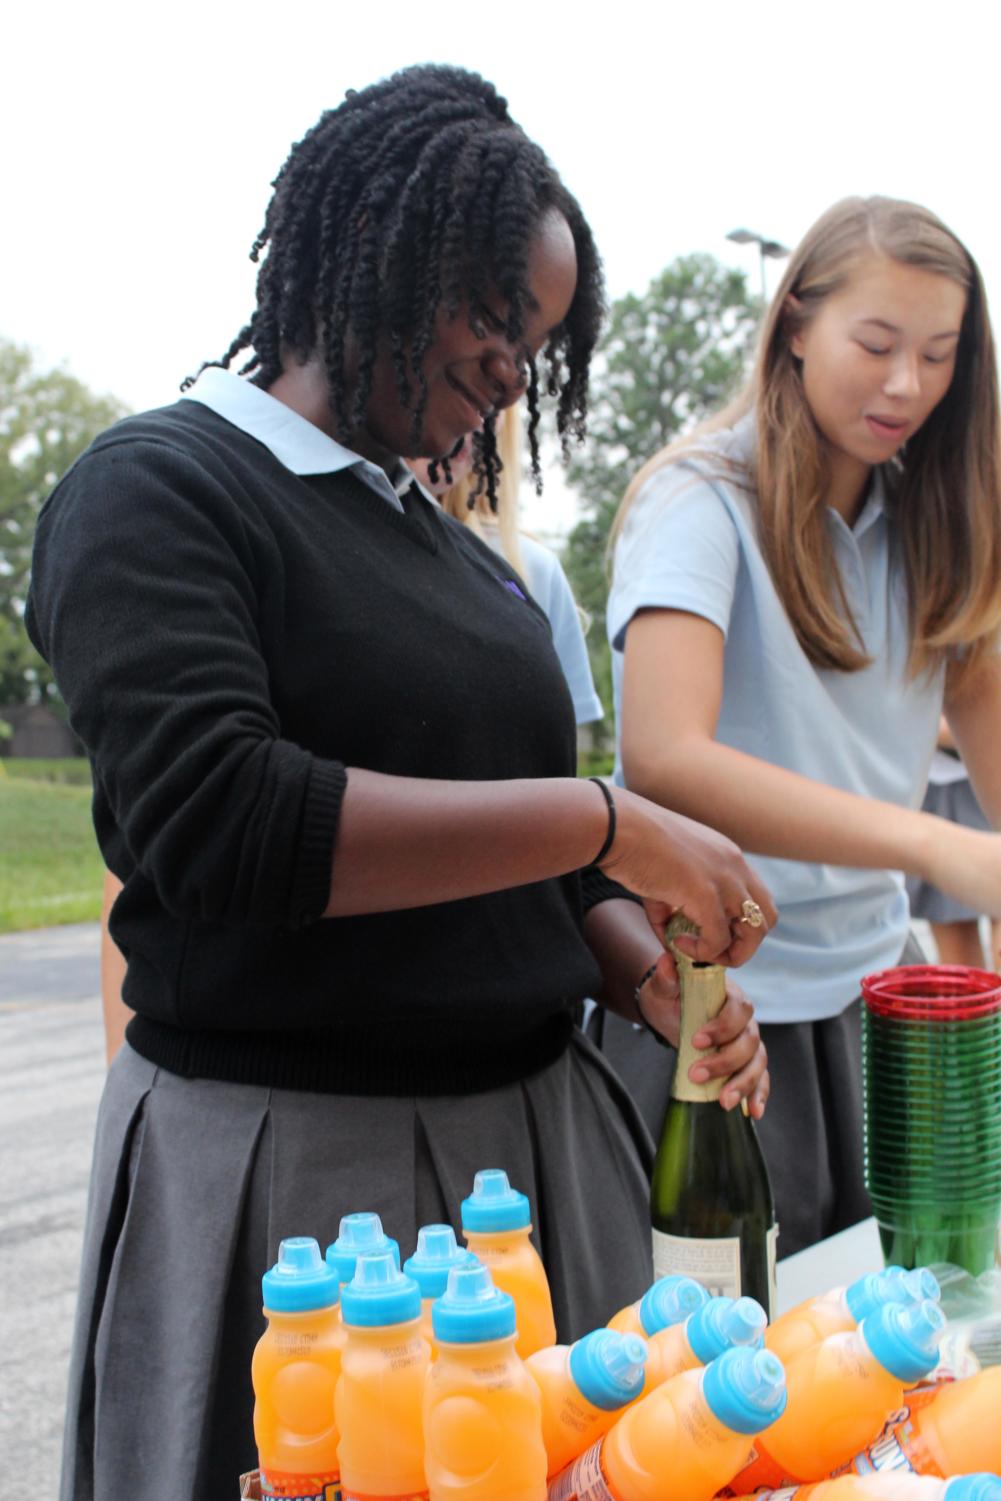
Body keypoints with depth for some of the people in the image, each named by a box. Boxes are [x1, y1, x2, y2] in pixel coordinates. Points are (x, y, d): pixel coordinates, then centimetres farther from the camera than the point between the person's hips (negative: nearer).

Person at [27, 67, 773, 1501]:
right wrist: (605, 822, -19)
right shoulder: (159, 487, -7)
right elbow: (219, 820, -23)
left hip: (533, 1124, 7)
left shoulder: (458, 550, 15)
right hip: (289, 1155, -7)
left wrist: (645, 964, -1)